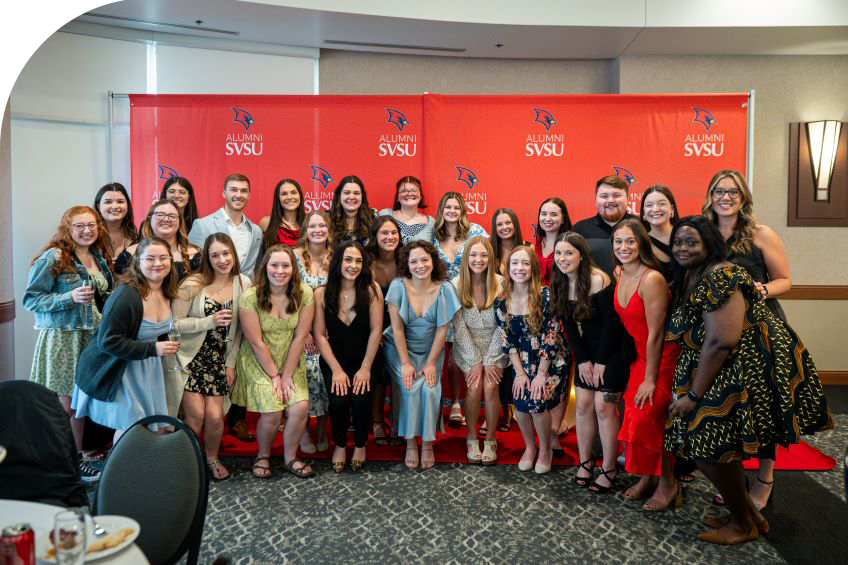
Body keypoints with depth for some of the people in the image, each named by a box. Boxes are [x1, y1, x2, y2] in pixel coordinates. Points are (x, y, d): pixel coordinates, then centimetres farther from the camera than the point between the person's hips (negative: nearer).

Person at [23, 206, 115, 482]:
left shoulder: (99, 259, 12)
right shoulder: (53, 258, -9)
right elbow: (31, 298, -11)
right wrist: (70, 298, -21)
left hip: (91, 337, 6)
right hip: (61, 338, -6)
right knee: (64, 403, -1)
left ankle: (78, 453, 23)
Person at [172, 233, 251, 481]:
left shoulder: (243, 283, -2)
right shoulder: (193, 284, -11)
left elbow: (238, 329, 4)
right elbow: (175, 323, -12)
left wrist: (231, 364, 3)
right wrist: (210, 322, -22)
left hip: (219, 359, 2)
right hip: (191, 357, -2)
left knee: (215, 416, -5)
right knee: (196, 414, -8)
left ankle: (212, 458, 26)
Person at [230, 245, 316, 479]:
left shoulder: (304, 293, -10)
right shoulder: (250, 296, -17)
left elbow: (299, 337, -8)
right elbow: (256, 342, -14)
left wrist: (287, 375, -9)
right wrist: (274, 375, -11)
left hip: (291, 361, 3)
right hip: (258, 361, -2)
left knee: (300, 407, -14)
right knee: (272, 413, -14)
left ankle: (290, 458, 12)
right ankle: (263, 456, 18)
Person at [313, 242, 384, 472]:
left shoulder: (372, 289, -11)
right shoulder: (322, 293, -8)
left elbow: (376, 331, -9)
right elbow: (319, 334, -6)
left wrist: (365, 368, -13)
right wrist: (337, 370, -13)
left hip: (367, 356, 0)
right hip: (335, 356, 1)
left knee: (361, 399, -22)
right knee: (338, 399, -21)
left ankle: (360, 445, 10)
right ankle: (340, 445, 9)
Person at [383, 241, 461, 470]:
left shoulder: (444, 289, -12)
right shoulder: (398, 286, -15)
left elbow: (442, 329, -9)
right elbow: (397, 327, -13)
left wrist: (431, 363, -11)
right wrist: (406, 363, -15)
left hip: (431, 350, 1)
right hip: (401, 348, -1)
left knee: (430, 389, -19)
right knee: (411, 388, -21)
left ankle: (427, 443, 0)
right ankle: (410, 443, -2)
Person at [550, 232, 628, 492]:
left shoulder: (597, 280, -20)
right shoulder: (560, 283, -1)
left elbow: (612, 323, -17)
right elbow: (568, 324, 4)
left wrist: (601, 362, -14)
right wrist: (582, 359, -3)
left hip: (612, 349, -6)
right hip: (587, 350, 6)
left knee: (603, 407, -5)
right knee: (583, 405, 5)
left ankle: (609, 469, 7)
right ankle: (585, 461, 18)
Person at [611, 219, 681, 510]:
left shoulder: (652, 279, -23)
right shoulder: (618, 274, 0)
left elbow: (655, 334, -20)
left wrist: (650, 379, -15)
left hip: (662, 357, -7)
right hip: (638, 355, 7)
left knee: (647, 418, -8)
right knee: (634, 417, 6)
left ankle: (667, 483, 13)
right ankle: (647, 477, 25)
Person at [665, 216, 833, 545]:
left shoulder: (718, 277, -19)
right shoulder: (689, 277, 13)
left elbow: (721, 341, -26)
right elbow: (694, 339, 18)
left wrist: (694, 396, -21)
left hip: (750, 367, -10)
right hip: (730, 370, 10)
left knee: (708, 444, -6)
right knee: (717, 443, 12)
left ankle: (744, 526, 16)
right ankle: (749, 515, 31)